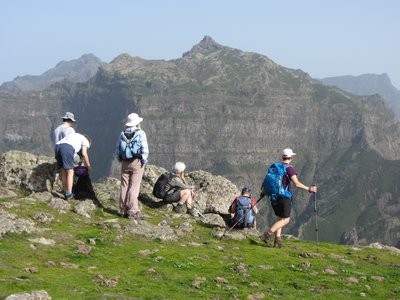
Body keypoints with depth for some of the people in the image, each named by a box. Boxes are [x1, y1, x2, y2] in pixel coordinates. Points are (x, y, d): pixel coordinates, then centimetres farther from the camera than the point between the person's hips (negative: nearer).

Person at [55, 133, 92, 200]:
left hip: (58, 146, 7)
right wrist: (88, 166, 18)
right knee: (70, 172, 0)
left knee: (64, 172, 14)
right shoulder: (85, 140, 21)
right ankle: (69, 195, -1)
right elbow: (84, 154, 6)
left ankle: (65, 194, 16)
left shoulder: (74, 136, 40)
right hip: (67, 148, -7)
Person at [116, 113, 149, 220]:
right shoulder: (140, 134, -7)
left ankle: (124, 210, 10)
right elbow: (144, 149, -11)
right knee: (134, 187, -6)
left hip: (125, 163, 4)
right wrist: (144, 161, -2)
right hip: (137, 162, -4)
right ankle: (133, 211, -8)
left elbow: (118, 149, 10)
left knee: (124, 186, 8)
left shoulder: (122, 134, 7)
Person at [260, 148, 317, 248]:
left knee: (280, 218, 17)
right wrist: (309, 189, -9)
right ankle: (267, 234, -11)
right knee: (285, 220, 2)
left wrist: (263, 192, 26)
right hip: (284, 197, -7)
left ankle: (277, 240, 8)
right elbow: (297, 184, -18)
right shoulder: (290, 168, -12)